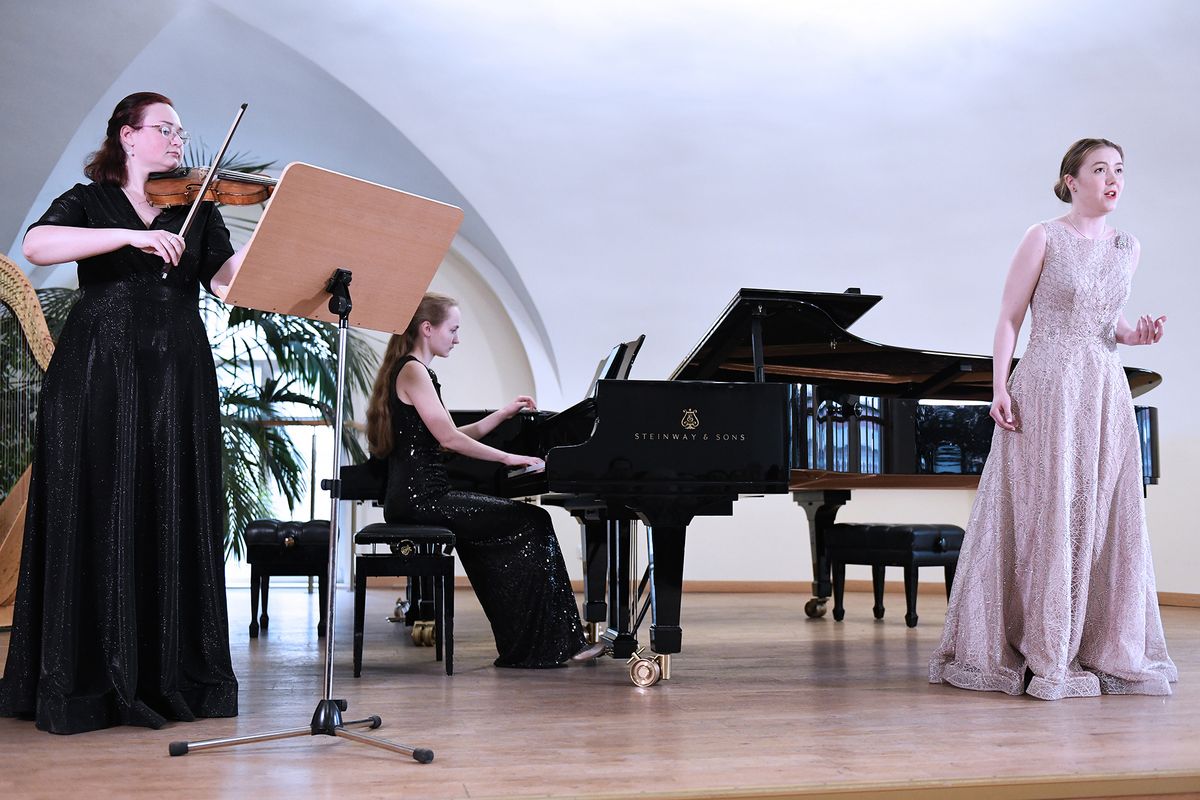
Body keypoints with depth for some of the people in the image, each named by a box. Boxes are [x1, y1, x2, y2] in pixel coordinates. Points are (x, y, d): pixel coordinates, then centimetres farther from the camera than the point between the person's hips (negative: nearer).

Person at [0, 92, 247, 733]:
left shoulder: (197, 208, 17)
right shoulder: (87, 202, 10)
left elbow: (227, 276, 1)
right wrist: (131, 235, -21)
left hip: (177, 376, 2)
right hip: (97, 374, -2)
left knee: (173, 521, 1)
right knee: (94, 520, -3)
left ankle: (172, 675, 5)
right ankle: (85, 681, 3)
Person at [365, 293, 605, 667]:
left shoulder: (411, 371, 20)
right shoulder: (413, 371, -11)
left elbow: (448, 440, 19)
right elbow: (449, 439, -18)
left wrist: (504, 413, 17)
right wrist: (508, 458, -12)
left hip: (416, 496, 10)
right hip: (419, 497, -10)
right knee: (533, 523, -7)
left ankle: (523, 646, 13)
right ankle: (544, 645, -1)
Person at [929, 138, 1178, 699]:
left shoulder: (1128, 248, 13)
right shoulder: (1044, 239, -3)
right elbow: (1009, 319, -4)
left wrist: (1136, 333, 1)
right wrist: (1000, 388, -13)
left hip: (1106, 395, 6)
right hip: (1048, 391, -5)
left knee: (1107, 519, 6)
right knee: (1048, 516, -3)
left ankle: (1107, 650, 17)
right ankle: (1044, 655, 6)